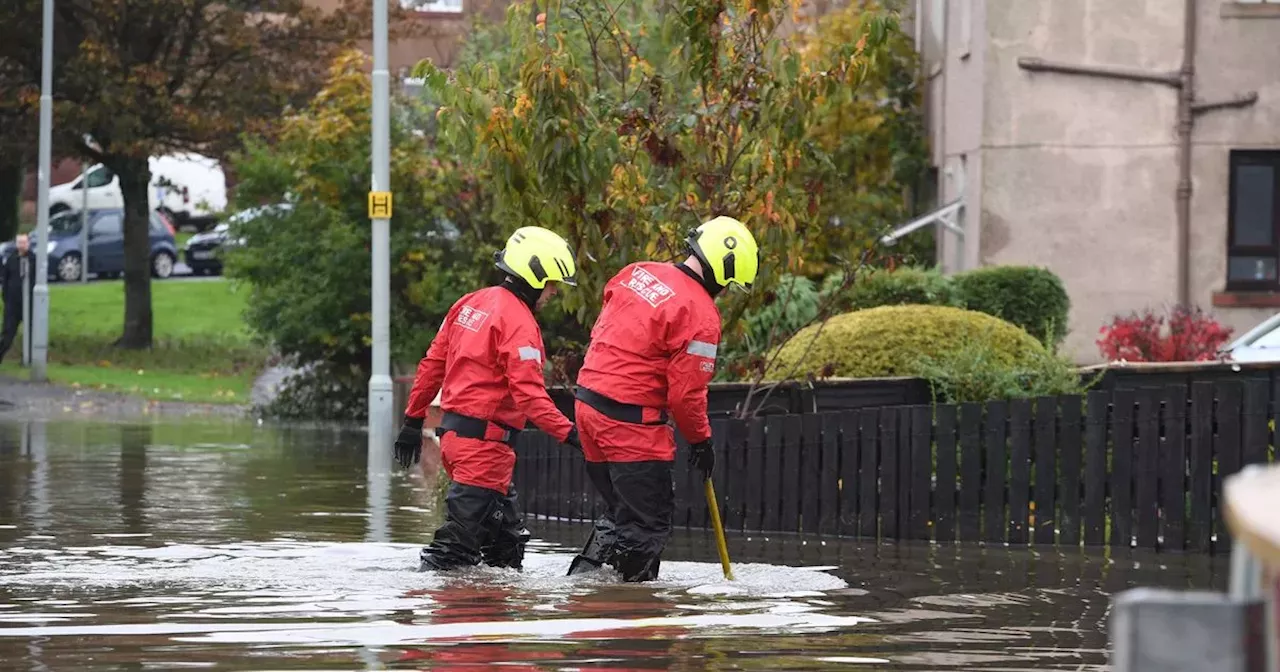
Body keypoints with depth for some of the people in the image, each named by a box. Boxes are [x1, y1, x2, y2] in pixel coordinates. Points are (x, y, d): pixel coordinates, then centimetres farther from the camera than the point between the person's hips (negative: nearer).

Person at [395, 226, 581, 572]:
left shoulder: (470, 304, 13)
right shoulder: (519, 323, -14)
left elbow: (432, 363, 16)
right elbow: (528, 393, -23)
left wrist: (413, 419, 21)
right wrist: (568, 433, -25)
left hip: (453, 429, 10)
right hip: (485, 439, -10)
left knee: (505, 531, 17)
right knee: (463, 530, -8)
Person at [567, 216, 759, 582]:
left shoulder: (638, 273, 7)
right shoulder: (701, 314, -15)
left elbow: (600, 331, 17)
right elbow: (686, 391, -13)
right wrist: (700, 439, 1)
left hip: (587, 401, 8)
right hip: (631, 422, -8)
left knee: (621, 510, 22)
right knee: (648, 523, 1)